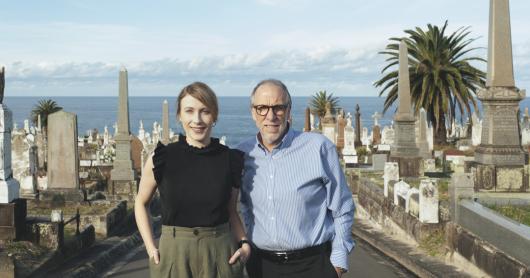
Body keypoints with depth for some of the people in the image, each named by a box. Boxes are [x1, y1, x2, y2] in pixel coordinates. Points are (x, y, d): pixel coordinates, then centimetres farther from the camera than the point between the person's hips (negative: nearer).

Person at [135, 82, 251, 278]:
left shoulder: (230, 159, -1)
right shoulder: (162, 158, -6)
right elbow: (141, 203, 7)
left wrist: (244, 243, -4)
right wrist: (150, 247, -3)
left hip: (221, 253, 1)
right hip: (173, 253, -1)